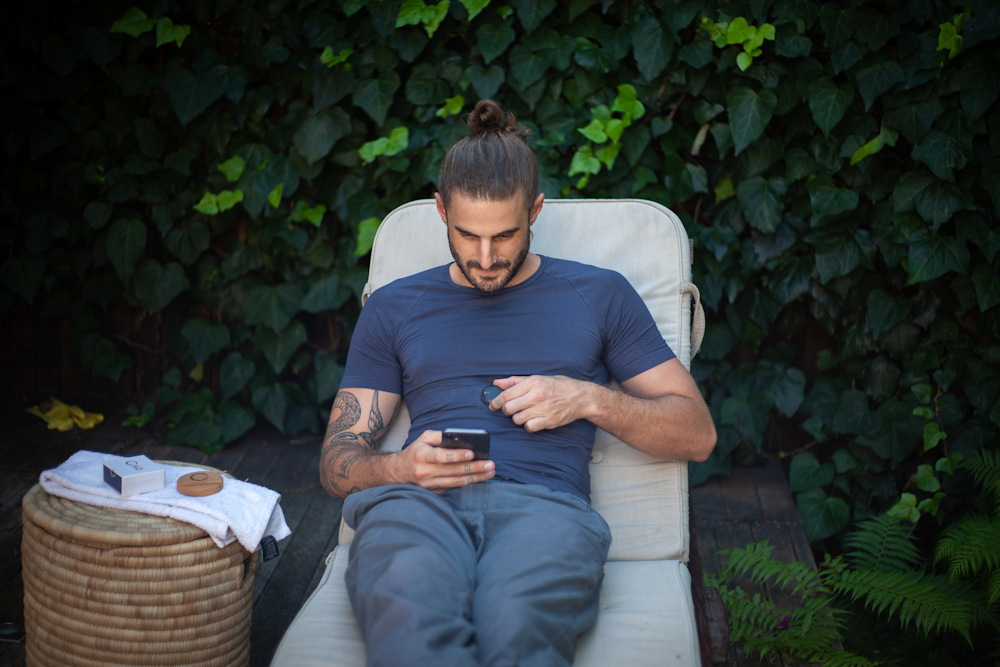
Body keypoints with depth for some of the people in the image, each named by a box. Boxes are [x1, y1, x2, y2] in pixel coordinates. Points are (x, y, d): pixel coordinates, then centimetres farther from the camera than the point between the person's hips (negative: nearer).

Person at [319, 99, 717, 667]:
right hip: (418, 501, 1)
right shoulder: (393, 308, 24)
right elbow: (337, 460, 19)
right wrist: (403, 465, -5)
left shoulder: (599, 295, 21)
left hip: (544, 502, -1)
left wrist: (589, 400, 0)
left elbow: (698, 434, 17)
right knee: (408, 615, -40)